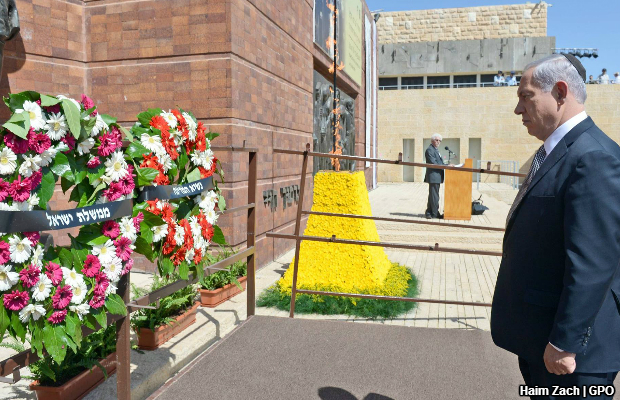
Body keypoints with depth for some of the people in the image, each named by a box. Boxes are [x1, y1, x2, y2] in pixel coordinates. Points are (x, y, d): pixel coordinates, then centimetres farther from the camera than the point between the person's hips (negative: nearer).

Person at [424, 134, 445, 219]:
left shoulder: (435, 150, 21)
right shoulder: (429, 150, -11)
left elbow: (440, 162, 23)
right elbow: (433, 163, -19)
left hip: (437, 177, 10)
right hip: (433, 176, -10)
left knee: (432, 196, 13)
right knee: (434, 196, -5)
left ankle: (429, 212, 20)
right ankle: (435, 213, 0)